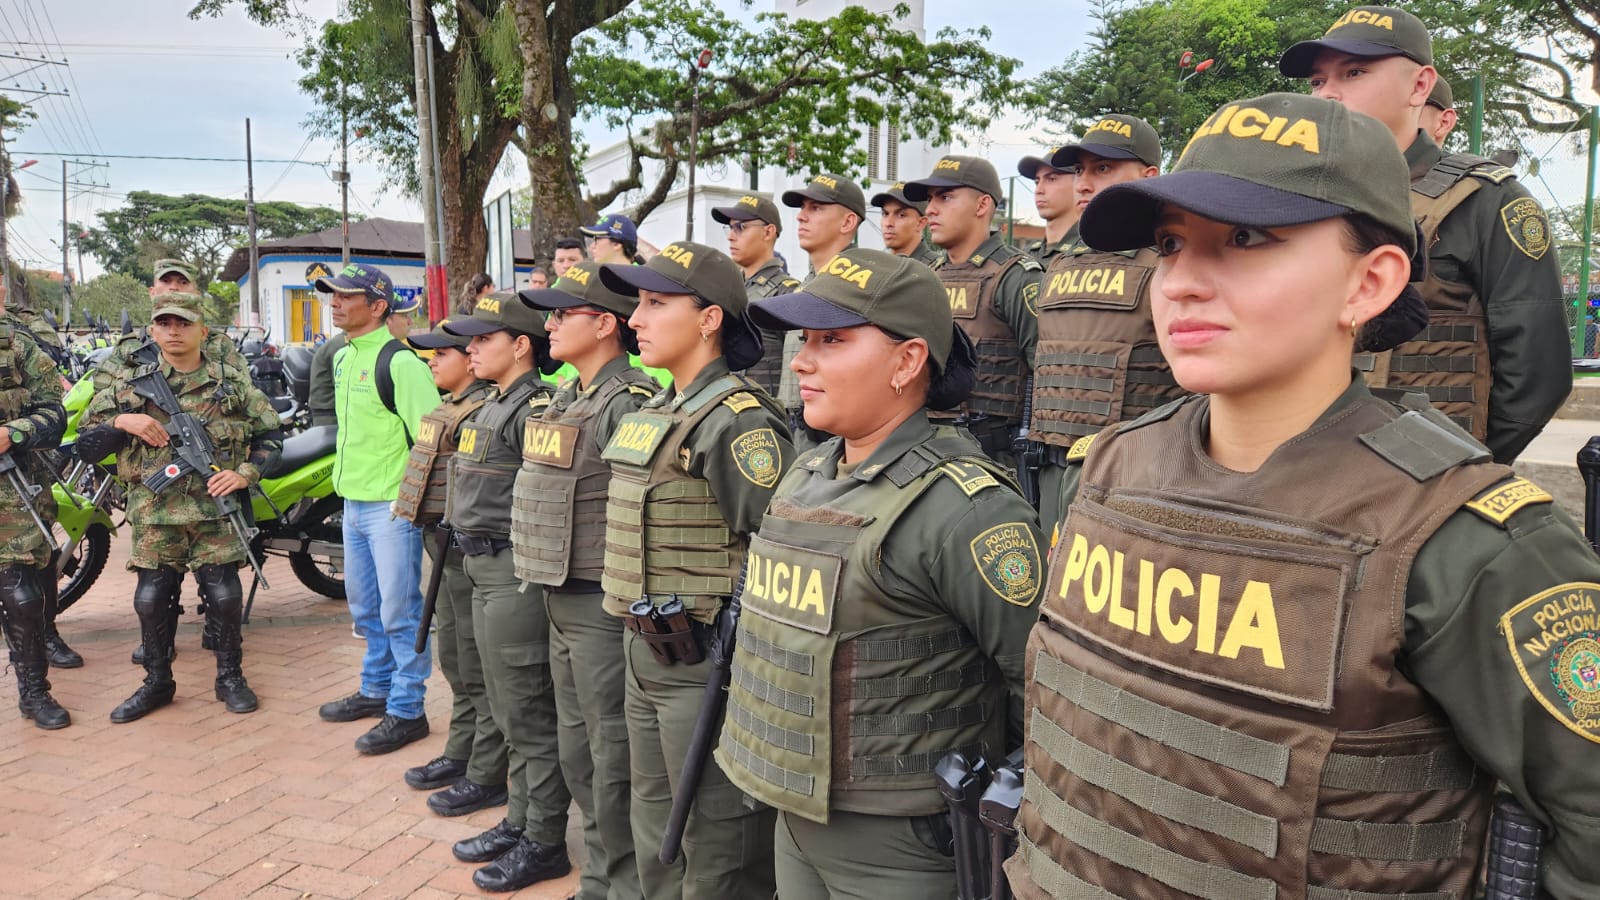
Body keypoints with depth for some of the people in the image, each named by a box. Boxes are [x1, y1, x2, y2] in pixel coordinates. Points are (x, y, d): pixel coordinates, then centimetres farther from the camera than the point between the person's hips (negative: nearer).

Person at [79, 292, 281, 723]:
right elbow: (86, 445, 9)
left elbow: (270, 434, 9)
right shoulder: (128, 386, 7)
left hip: (215, 507, -1)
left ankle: (230, 677, 18)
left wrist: (244, 474, -6)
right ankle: (157, 682, 22)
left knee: (225, 596, -1)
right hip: (153, 511, 1)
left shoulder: (233, 383, 4)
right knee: (151, 599, 4)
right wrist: (120, 422, -10)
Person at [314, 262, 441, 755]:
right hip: (354, 503, 9)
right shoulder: (343, 356, 12)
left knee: (399, 613, -1)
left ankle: (406, 710, 9)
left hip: (391, 507, -9)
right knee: (366, 608, 20)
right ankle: (376, 690, 35)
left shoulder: (399, 361, -17)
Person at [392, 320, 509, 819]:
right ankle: (459, 754, 33)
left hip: (469, 551, -10)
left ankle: (486, 777, 10)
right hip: (445, 548, 10)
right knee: (454, 658, 19)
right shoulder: (450, 407, 14)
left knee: (478, 667, -1)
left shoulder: (483, 410, -18)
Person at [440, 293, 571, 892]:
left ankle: (545, 842, 12)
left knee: (528, 714, 0)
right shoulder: (492, 407, 14)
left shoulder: (534, 409, -16)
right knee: (509, 711, 18)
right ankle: (520, 818, 31)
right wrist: (474, 556, 19)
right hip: (483, 570, 10)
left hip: (516, 573, -10)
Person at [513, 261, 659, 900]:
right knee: (578, 756, 19)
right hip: (562, 603, 10)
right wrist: (551, 584, 17)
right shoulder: (565, 400, 13)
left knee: (614, 762, 1)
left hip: (605, 609, -10)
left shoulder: (631, 403, -17)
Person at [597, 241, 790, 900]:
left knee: (716, 847, 7)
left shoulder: (737, 421, -18)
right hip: (643, 655, 9)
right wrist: (638, 634, 19)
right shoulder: (651, 415, 11)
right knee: (654, 832, 22)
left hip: (705, 665, -9)